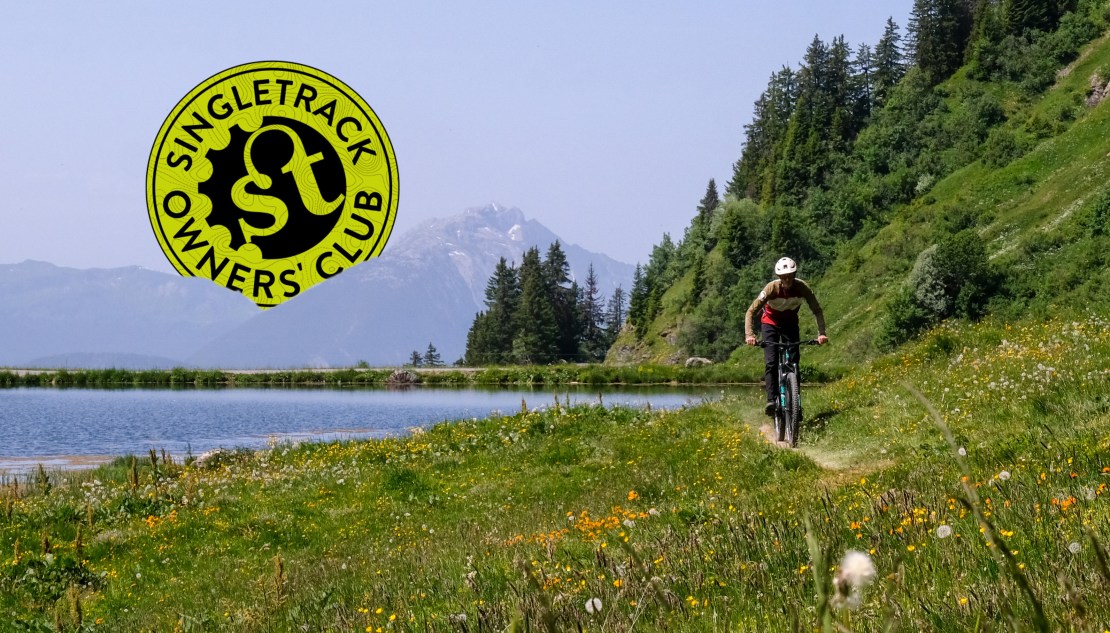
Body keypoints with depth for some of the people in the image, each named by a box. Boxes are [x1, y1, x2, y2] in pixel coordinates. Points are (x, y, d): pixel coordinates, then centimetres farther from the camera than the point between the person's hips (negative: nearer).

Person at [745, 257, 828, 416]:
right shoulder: (772, 288, -30)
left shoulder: (802, 287, -25)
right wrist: (749, 334, -42)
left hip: (790, 324, 2)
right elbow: (751, 311, -29)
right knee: (771, 363, -19)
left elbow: (817, 311, -19)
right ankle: (772, 400, -23)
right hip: (770, 323, -2)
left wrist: (821, 333, -33)